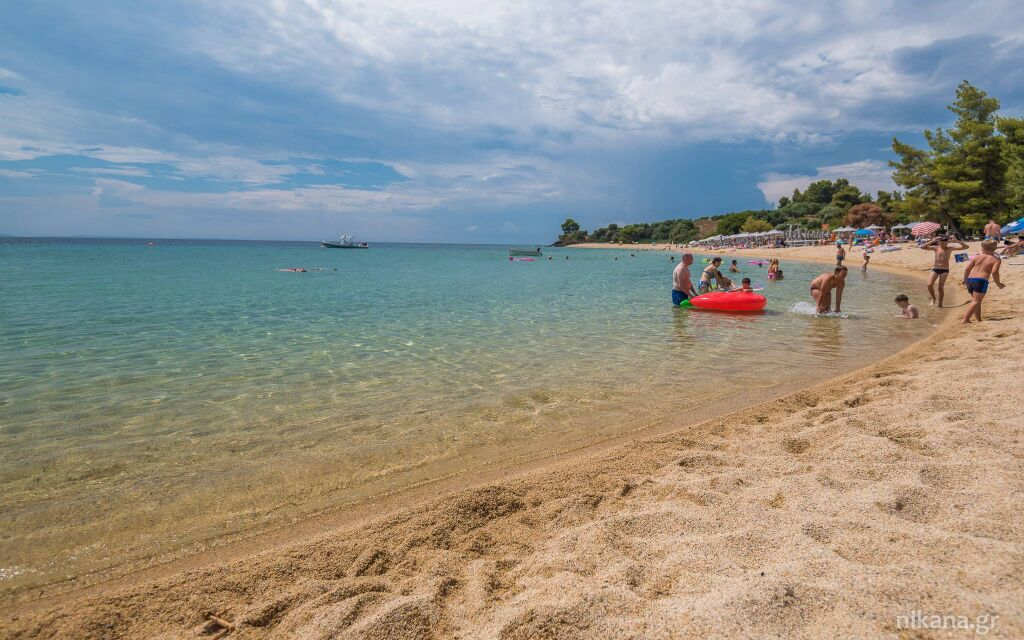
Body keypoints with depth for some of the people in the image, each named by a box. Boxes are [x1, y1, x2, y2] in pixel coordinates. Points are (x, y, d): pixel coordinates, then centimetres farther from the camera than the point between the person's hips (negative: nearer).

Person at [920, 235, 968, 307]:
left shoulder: (950, 248, 3)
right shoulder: (936, 248, 5)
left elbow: (965, 247, 1)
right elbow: (922, 247, -4)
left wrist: (956, 240, -10)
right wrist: (932, 241, -13)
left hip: (945, 270, -1)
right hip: (935, 269, 1)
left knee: (940, 287, -6)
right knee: (929, 285, -12)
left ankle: (940, 303, 6)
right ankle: (933, 299, 11)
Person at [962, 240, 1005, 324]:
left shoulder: (976, 257, 12)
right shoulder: (996, 259, 4)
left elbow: (967, 269, 7)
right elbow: (994, 272, -9)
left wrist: (965, 280, 21)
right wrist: (998, 284, 4)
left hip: (970, 279, 5)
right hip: (981, 281, -5)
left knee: (976, 300, 19)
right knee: (976, 301, -7)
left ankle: (979, 320, 24)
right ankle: (965, 319, -22)